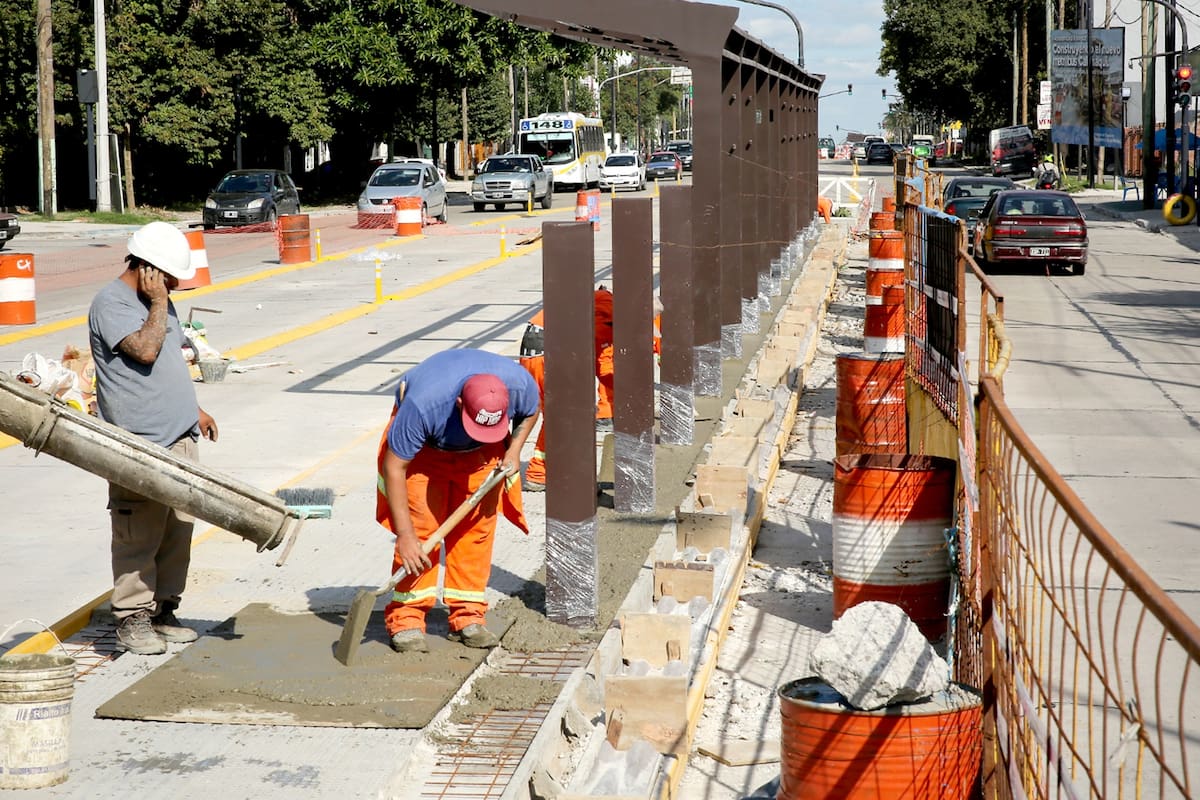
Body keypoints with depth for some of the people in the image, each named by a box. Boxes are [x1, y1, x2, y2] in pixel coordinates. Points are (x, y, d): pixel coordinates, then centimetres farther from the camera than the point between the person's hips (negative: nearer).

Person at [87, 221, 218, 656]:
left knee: (178, 531, 11)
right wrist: (158, 302, -14)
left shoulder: (160, 302, 17)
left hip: (179, 439, 9)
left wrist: (194, 409, 27)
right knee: (139, 537, -6)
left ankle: (162, 611, 20)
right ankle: (131, 619, 2)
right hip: (139, 444, -9)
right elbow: (146, 349, -24)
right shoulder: (110, 303, -11)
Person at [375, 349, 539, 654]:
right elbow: (394, 468, -32)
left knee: (477, 526, -4)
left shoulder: (520, 384, -31)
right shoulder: (422, 404, -43)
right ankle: (406, 621, -8)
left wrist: (514, 451, -17)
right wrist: (404, 535, -32)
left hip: (481, 456, 3)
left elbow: (530, 412, -2)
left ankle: (467, 618, 5)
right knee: (420, 526, -14)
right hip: (424, 446, -3)